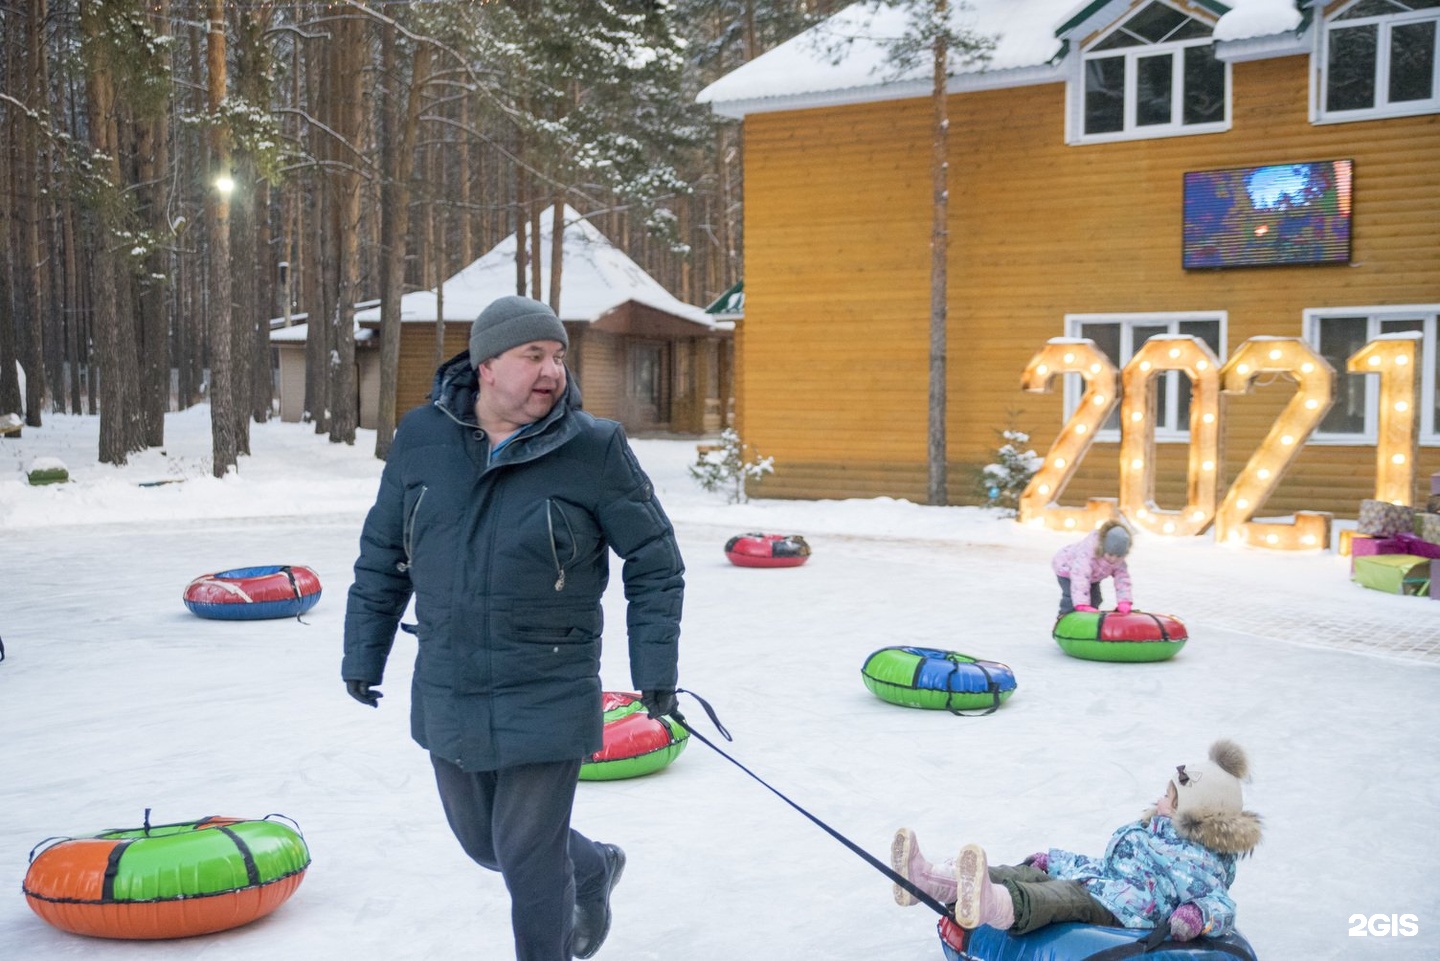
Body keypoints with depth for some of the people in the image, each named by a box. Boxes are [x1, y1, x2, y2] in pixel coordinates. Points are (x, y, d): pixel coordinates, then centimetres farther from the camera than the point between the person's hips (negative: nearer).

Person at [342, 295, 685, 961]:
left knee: (528, 858, 3)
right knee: (484, 843, 21)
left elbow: (655, 562, -4)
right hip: (446, 698, 5)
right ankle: (592, 869, 50)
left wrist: (655, 667, -7)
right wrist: (363, 655, 11)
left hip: (548, 700, -4)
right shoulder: (422, 438, -2)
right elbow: (382, 556, 9)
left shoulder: (594, 449, -11)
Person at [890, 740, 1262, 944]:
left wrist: (1200, 916, -36)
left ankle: (990, 906, -71)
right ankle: (928, 879, -30)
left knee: (1067, 896, -38)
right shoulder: (1144, 832, 28)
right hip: (1089, 887, 9)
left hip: (1114, 916, -9)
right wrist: (1053, 860, 34)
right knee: (1027, 874, -12)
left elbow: (1223, 906, -14)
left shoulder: (1197, 863, 0)